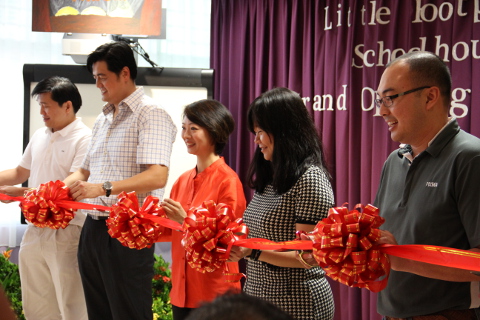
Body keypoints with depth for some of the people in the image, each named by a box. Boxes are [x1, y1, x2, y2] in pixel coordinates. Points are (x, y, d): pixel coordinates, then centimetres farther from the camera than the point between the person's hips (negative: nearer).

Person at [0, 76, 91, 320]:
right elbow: (20, 173, 23)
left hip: (67, 233, -8)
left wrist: (21, 193, -23)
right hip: (36, 230, 8)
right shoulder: (39, 136, 12)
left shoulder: (84, 139, -12)